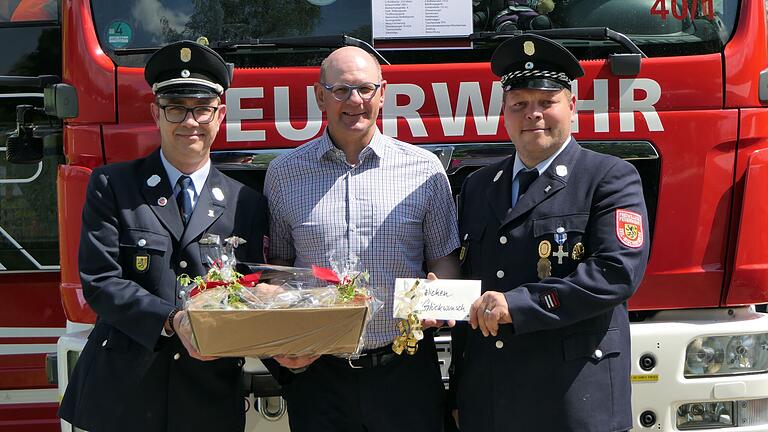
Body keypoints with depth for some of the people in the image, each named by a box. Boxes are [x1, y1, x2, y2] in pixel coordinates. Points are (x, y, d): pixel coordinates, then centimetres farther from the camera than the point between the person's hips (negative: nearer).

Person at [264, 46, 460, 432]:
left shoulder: (424, 168, 2)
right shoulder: (284, 173, 4)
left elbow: (444, 258, 7)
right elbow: (277, 265, 9)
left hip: (404, 370, 0)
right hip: (315, 369, 0)